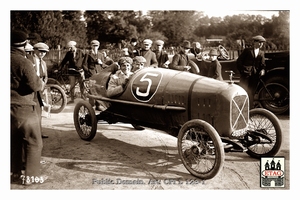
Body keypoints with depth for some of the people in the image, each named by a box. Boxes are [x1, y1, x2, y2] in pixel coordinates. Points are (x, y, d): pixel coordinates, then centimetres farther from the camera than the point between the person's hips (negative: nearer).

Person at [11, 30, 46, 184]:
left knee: (14, 142, 18)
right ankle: (31, 175, 9)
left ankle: (13, 173, 26)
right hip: (23, 108, -7)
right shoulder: (23, 62, -17)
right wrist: (41, 83, 1)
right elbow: (34, 85, -18)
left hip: (10, 107, 7)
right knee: (33, 142, 5)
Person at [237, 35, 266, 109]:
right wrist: (242, 70, -7)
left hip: (255, 76, 4)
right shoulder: (247, 50, 3)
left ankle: (250, 109, 14)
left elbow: (262, 65, 12)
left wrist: (262, 70, -9)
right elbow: (239, 61, 1)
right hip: (245, 75, -3)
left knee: (251, 93, 7)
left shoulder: (261, 53, 14)